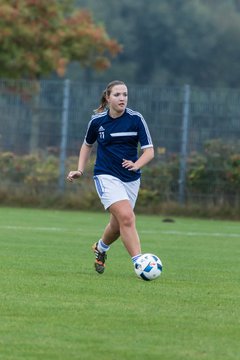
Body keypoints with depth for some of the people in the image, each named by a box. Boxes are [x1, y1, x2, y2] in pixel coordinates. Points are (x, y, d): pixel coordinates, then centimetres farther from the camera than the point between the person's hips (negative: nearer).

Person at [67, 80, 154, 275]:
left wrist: (136, 165, -28)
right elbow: (87, 145, 16)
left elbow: (149, 151, -9)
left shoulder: (136, 119, -6)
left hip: (131, 178, 2)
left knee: (118, 225, 14)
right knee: (127, 217, -24)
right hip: (106, 176, -2)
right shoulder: (97, 120, -3)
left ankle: (100, 248, 47)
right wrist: (80, 170, 6)